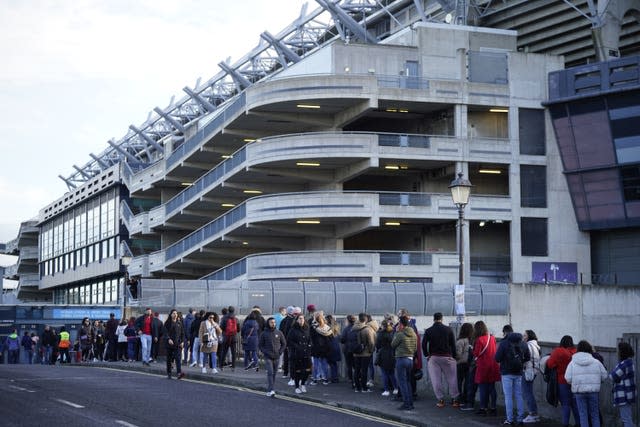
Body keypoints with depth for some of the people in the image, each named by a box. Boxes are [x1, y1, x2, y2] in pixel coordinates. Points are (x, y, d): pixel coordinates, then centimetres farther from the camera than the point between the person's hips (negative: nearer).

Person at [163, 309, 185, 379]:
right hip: (169, 344, -1)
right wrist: (168, 339, -24)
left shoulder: (179, 323, 11)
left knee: (178, 358, -13)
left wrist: (182, 341, 1)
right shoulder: (167, 323, 2)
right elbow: (165, 332, -8)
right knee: (169, 359, 5)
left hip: (177, 344, 1)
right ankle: (169, 373, 14)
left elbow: (182, 333, 13)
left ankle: (179, 373, -24)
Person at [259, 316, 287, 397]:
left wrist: (280, 352, -1)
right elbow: (260, 345, 4)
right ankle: (270, 390, -19)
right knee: (270, 372, -13)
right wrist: (265, 352, -8)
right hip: (268, 357, -3)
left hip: (276, 357, 3)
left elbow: (284, 343, 12)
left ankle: (270, 389, 15)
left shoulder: (279, 332, 4)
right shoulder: (264, 333, -1)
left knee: (274, 373, 6)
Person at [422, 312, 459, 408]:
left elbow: (424, 344, -4)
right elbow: (453, 344, 1)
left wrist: (427, 354, 7)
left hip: (433, 358, 0)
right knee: (451, 378, 5)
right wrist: (454, 356, 6)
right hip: (447, 357, 0)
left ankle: (440, 400, 3)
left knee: (436, 379, 4)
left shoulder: (428, 331, 0)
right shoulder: (448, 329, 1)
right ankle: (454, 399, 4)